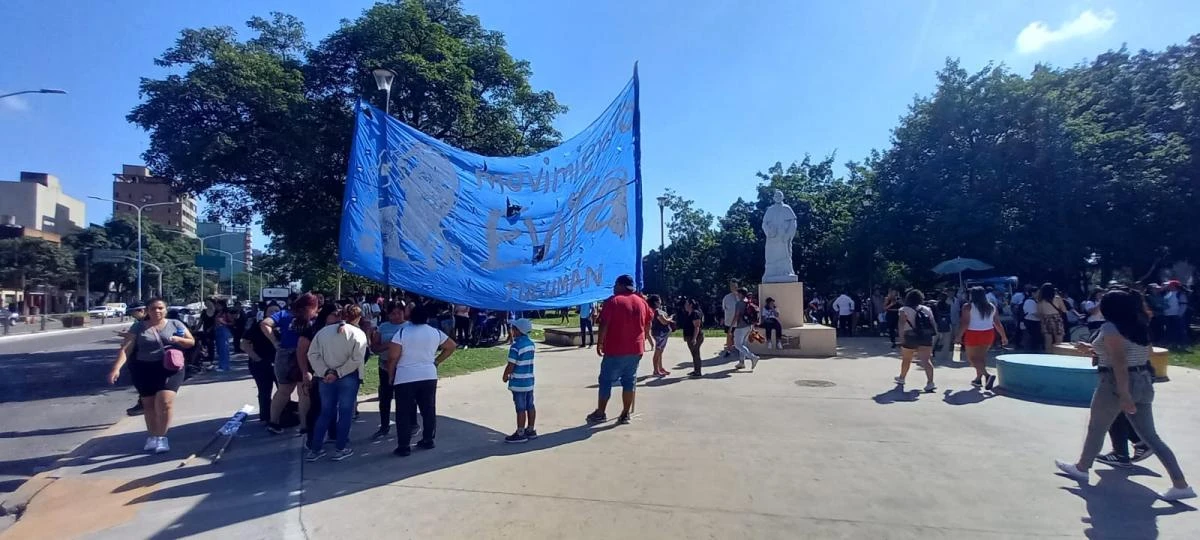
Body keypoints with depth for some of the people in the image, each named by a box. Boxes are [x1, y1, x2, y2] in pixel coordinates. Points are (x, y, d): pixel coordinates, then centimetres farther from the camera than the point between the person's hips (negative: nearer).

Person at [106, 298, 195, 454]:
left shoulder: (175, 324, 5)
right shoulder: (138, 327, 3)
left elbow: (191, 342, 11)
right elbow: (125, 349, -3)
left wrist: (178, 340, -10)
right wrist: (116, 368, -15)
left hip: (170, 367, -1)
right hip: (143, 369, 2)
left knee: (164, 402, -15)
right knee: (149, 404, 11)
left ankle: (161, 437, 0)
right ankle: (152, 436, 29)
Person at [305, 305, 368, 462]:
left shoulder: (323, 331, 6)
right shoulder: (358, 334, -6)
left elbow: (312, 354, -2)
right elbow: (356, 360, -17)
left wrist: (325, 372, -7)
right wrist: (338, 373, -12)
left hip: (326, 377, 4)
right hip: (348, 378, -4)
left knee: (325, 412, 14)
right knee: (345, 412, 7)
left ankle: (314, 449, 18)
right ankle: (340, 449, 12)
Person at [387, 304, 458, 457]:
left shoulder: (402, 333, -8)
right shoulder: (435, 332, 4)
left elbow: (393, 357, -11)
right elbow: (452, 346, 14)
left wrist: (390, 375, 3)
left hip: (404, 378, -3)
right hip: (429, 376, 3)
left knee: (404, 413, 5)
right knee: (428, 410, 14)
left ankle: (403, 447, 7)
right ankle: (428, 441, 23)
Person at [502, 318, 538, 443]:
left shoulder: (516, 346, -19)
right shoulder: (531, 343, 5)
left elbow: (511, 365, -17)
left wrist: (505, 376, -1)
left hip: (518, 382, -8)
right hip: (529, 380, 8)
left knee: (521, 409, 0)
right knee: (530, 406, 15)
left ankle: (520, 434, 9)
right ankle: (530, 430, 25)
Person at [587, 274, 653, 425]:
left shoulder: (612, 301, -8)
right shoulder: (642, 302, 9)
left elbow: (604, 324, -12)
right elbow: (648, 324, 14)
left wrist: (599, 343, -4)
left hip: (615, 349, -5)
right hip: (636, 349, 5)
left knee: (606, 380, 6)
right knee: (629, 381, 9)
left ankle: (600, 413, 13)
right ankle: (625, 415, 11)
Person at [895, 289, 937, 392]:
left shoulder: (904, 310, 0)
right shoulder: (927, 309, 9)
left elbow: (902, 324, -13)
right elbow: (933, 323, 5)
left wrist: (902, 337, -15)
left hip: (910, 337, -2)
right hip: (926, 337, 2)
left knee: (906, 359, 16)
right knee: (926, 360, -6)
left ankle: (901, 378, 34)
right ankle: (930, 383, -21)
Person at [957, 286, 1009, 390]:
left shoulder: (968, 306, -9)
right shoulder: (992, 306, 6)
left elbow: (965, 323, -13)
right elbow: (998, 323, 5)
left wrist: (959, 335, -7)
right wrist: (1003, 336, 11)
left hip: (973, 334, -5)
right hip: (988, 334, 5)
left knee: (972, 358, 2)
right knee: (981, 356, 17)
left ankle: (987, 375, -18)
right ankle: (978, 379, 20)